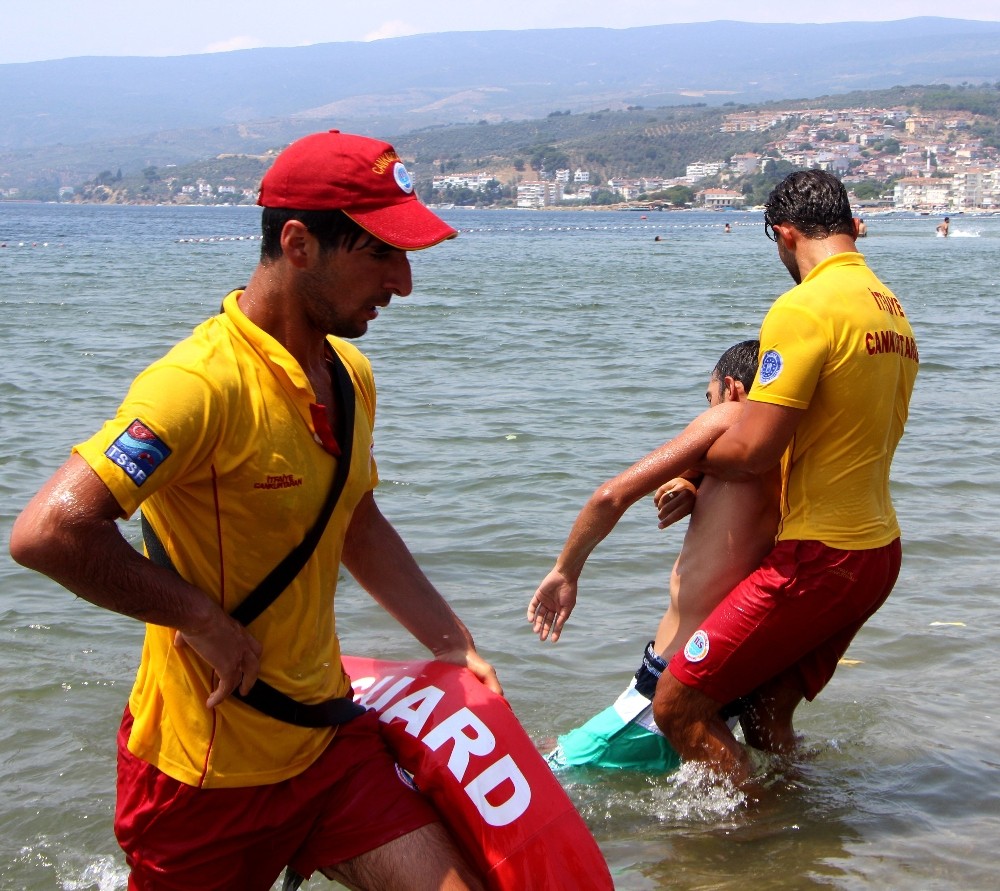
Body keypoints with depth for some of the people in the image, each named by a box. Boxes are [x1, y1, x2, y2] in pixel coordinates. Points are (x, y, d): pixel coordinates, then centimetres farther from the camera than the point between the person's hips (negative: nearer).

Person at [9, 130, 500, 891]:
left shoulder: (350, 377, 6)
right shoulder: (205, 382, -23)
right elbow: (48, 533, -32)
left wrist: (456, 646, 19)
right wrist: (204, 620, -22)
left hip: (328, 741, 7)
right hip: (208, 770, -7)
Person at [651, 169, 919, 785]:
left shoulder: (805, 308, -17)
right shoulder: (894, 312, 13)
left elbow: (752, 452, -21)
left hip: (818, 559, -9)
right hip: (878, 549, 9)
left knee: (678, 706, -4)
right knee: (766, 715, 18)